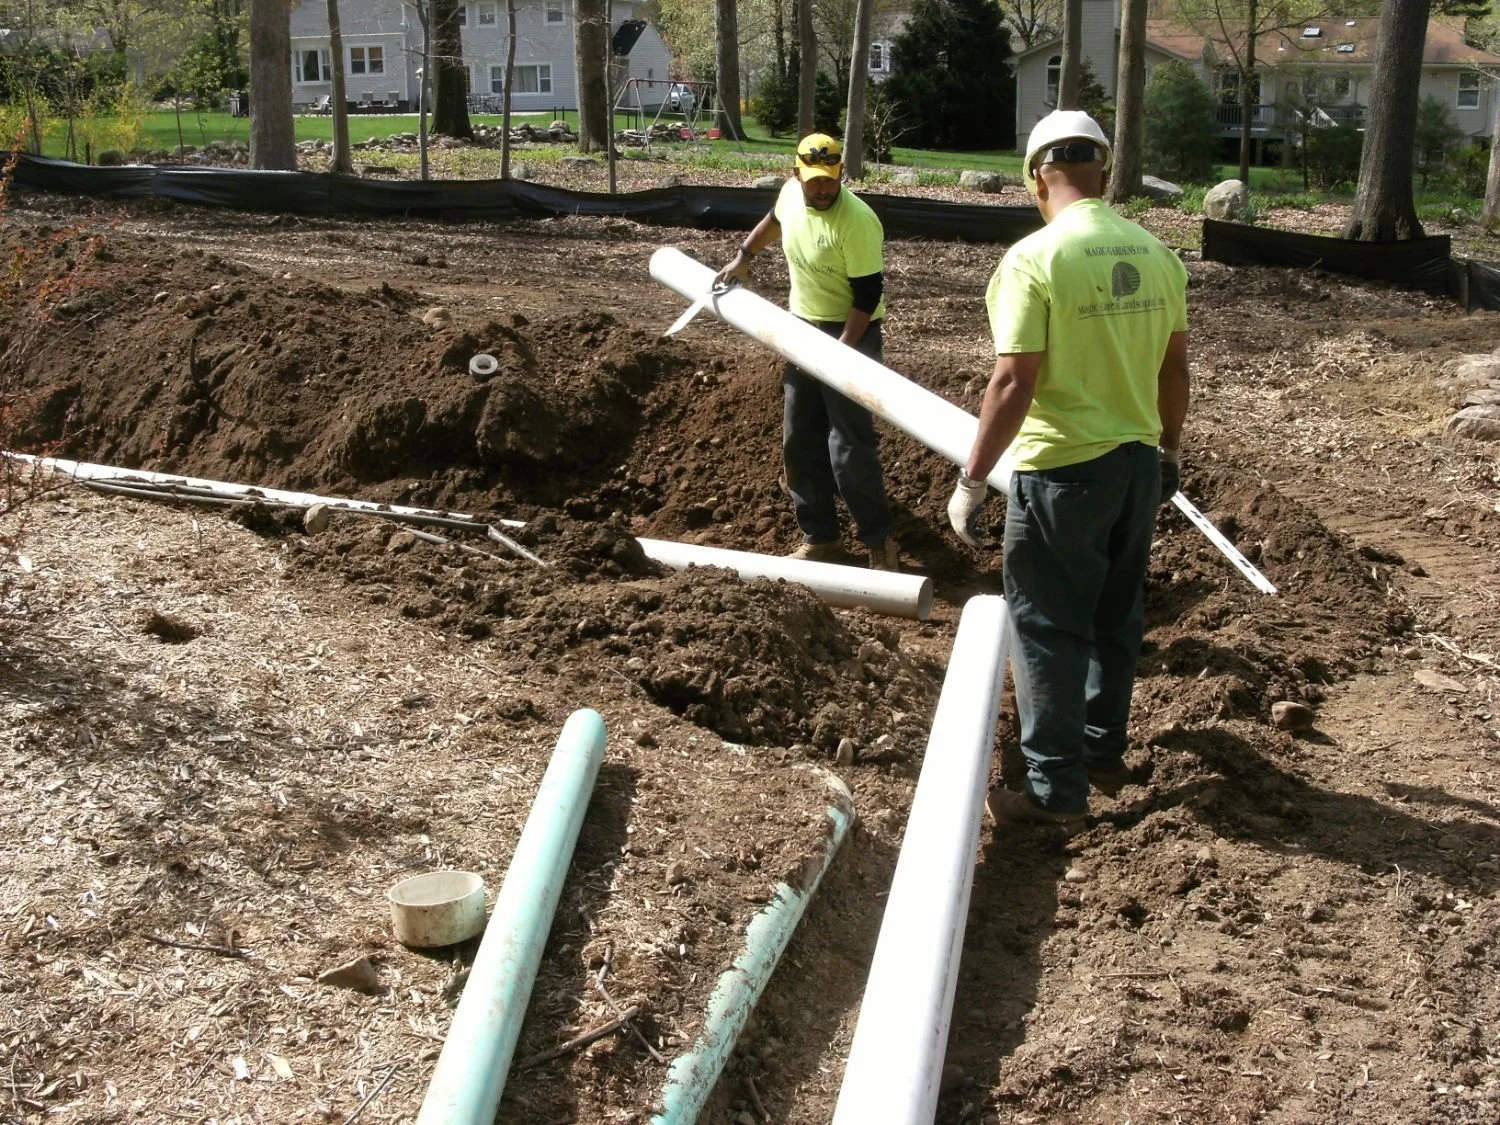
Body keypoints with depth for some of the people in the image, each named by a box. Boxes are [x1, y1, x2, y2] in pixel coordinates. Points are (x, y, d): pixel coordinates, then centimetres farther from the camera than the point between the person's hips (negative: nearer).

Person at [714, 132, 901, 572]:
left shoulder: (857, 221, -24)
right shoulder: (791, 193, -3)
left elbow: (868, 295, -22)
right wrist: (743, 256, 22)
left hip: (851, 332, -8)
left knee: (848, 443, -11)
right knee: (800, 440, 11)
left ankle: (879, 541, 1)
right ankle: (820, 537, 21)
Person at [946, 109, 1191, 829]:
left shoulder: (1034, 258, -16)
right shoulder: (1157, 255, 3)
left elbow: (1013, 384, -20)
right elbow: (1174, 370, 10)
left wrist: (971, 482, -14)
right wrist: (1168, 451, 24)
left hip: (1062, 471, -6)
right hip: (1138, 461, 7)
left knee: (1051, 629, 4)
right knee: (1116, 616, 19)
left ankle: (1057, 791, 11)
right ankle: (1104, 754, 35)